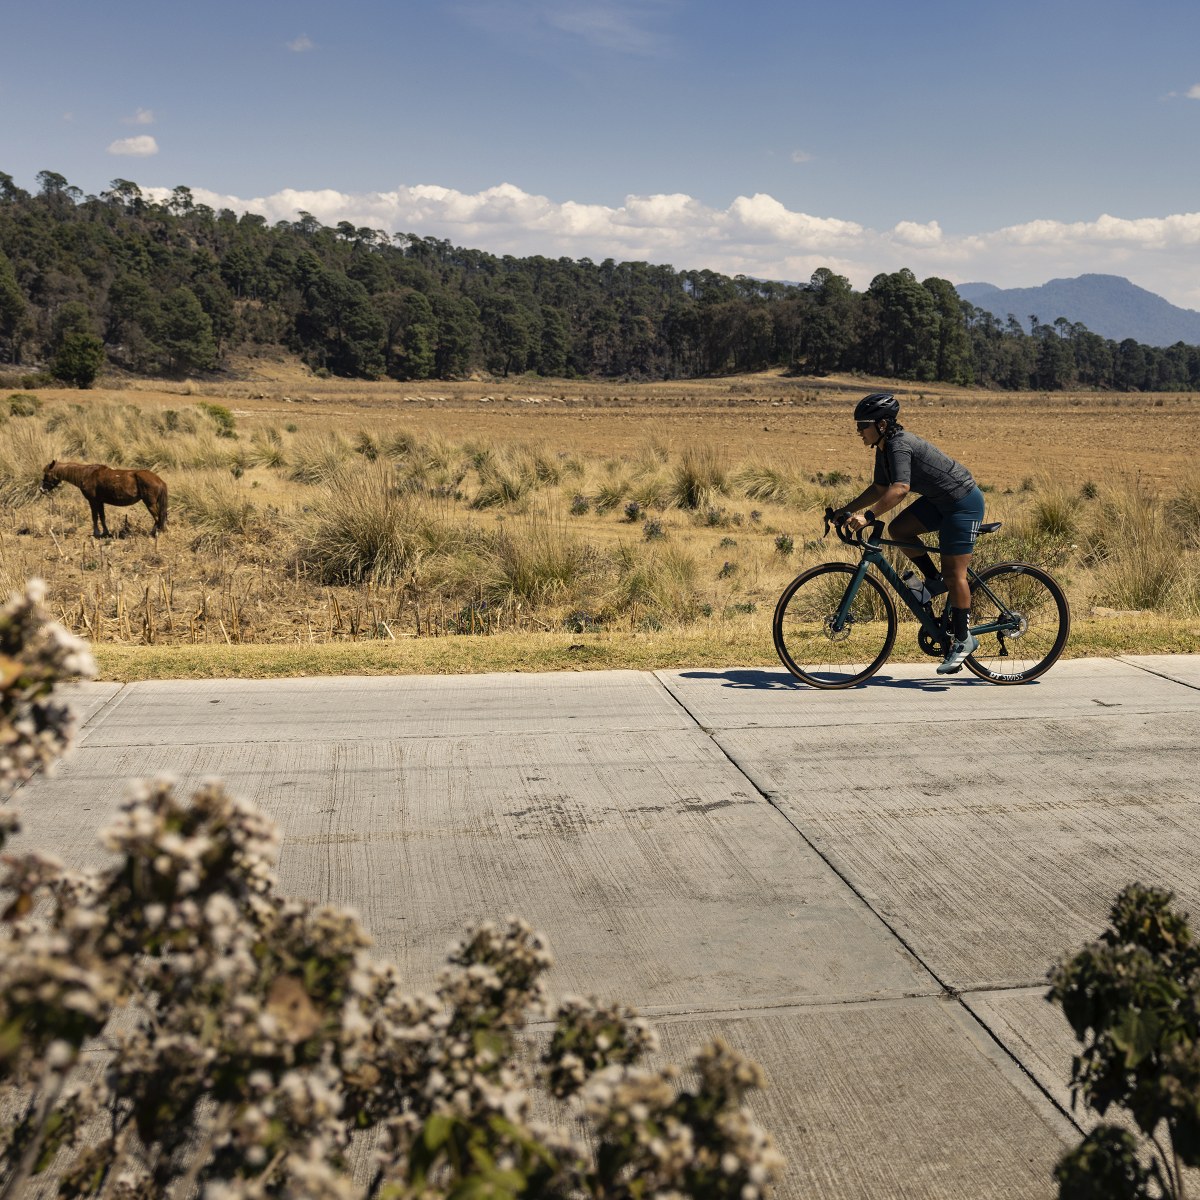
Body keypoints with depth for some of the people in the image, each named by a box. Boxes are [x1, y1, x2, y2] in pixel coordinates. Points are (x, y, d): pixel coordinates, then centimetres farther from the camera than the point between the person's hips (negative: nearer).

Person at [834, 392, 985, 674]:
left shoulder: (899, 445, -25)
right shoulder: (884, 448, 5)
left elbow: (899, 489, -38)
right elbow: (880, 489, 12)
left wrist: (867, 516, -43)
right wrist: (847, 510, 3)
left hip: (963, 502, -9)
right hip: (940, 500, 9)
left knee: (954, 573, -7)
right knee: (898, 529, -3)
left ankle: (963, 639, 3)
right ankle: (934, 580, 11)